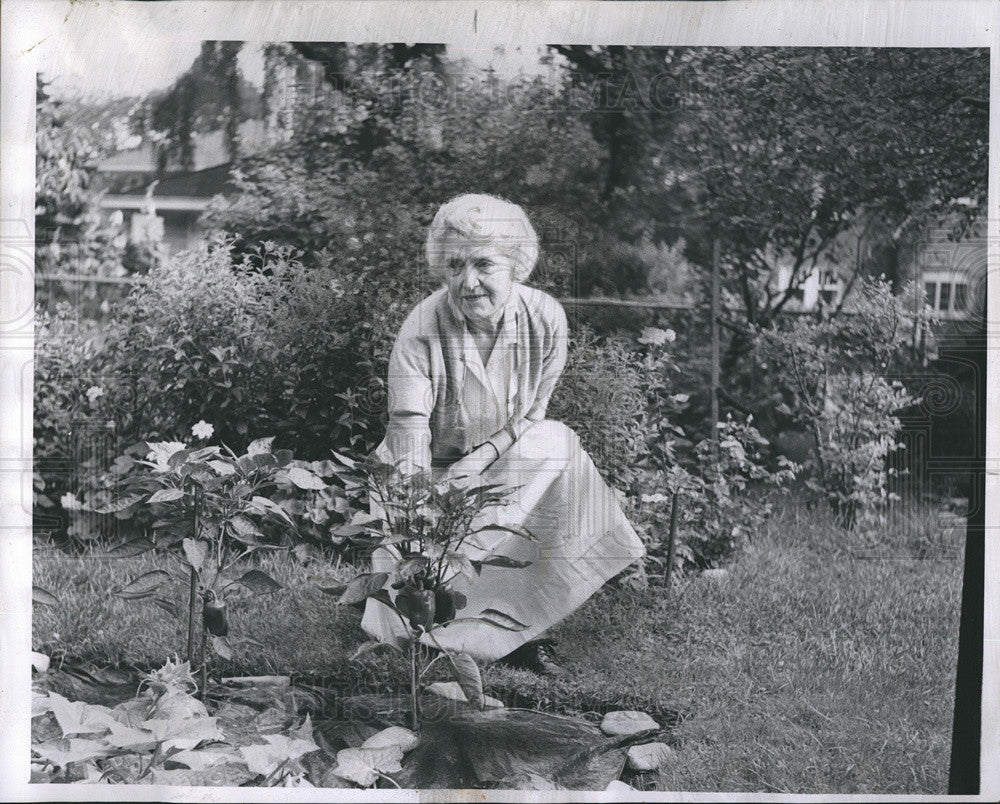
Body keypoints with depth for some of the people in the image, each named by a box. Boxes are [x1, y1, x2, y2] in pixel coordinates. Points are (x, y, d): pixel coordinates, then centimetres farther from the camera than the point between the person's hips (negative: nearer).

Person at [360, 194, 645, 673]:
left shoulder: (545, 318, -17)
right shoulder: (420, 333, -26)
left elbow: (531, 413, -5)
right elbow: (409, 431, -30)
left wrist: (485, 454, -20)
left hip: (506, 457, 3)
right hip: (436, 470, -3)